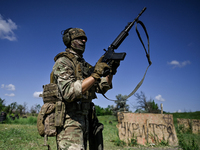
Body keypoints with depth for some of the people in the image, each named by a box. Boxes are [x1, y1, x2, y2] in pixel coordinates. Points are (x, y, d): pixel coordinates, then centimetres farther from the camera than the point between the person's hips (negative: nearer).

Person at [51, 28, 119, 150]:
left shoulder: (85, 65, 17)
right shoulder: (63, 61, -7)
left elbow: (102, 88, 15)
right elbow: (68, 92, -23)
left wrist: (111, 72, -1)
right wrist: (95, 74, -26)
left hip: (85, 120, 8)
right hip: (69, 122, -8)